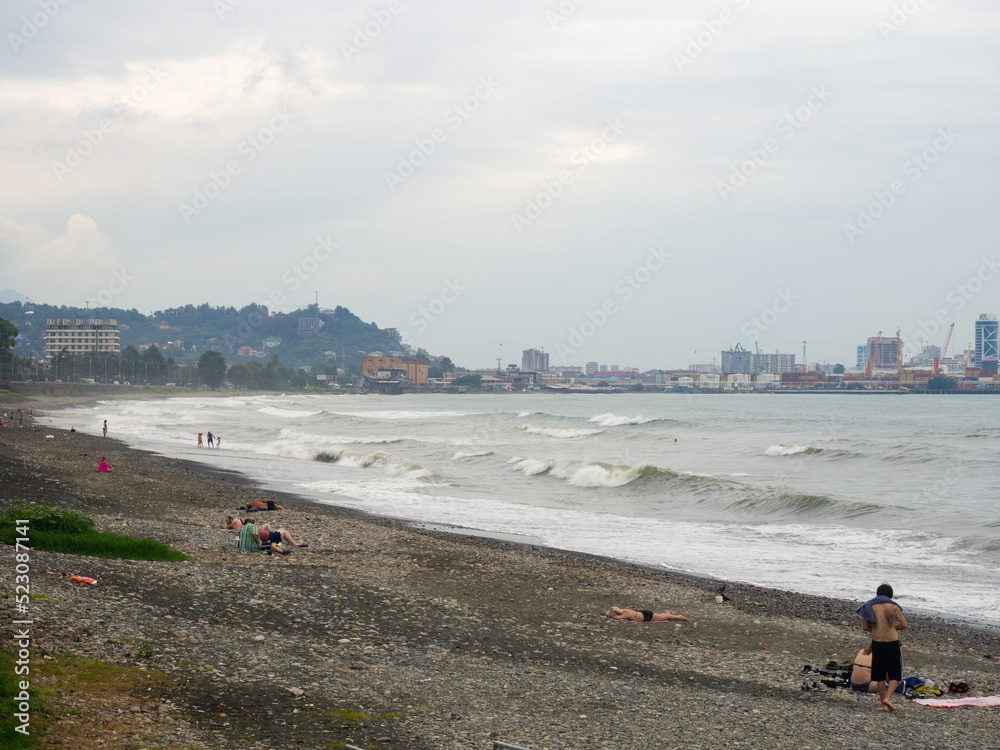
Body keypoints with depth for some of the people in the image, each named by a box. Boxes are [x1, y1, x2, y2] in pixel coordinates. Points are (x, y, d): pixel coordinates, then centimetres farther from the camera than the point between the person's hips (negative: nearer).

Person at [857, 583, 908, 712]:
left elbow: (865, 627, 5)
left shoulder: (869, 607, 3)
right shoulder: (893, 607, -3)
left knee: (880, 676, 13)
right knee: (895, 675, 8)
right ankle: (887, 698, -13)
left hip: (877, 644, 2)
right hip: (892, 643, -2)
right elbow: (904, 625, -4)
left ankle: (883, 705, 14)